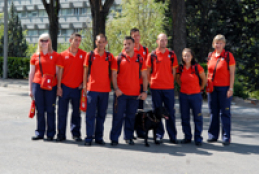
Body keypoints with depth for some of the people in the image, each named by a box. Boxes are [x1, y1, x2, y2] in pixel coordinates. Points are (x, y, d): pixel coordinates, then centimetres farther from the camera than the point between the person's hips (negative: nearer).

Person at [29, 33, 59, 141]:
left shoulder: (55, 55, 6)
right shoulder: (35, 56, 10)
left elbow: (57, 72, 6)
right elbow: (31, 73, 13)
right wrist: (30, 89, 10)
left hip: (51, 86, -2)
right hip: (37, 85, 2)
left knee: (50, 110, 1)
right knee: (40, 110, 4)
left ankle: (50, 134, 9)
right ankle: (40, 133, 12)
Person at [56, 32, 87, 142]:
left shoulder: (83, 55, 3)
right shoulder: (63, 55, 4)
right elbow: (60, 71, 4)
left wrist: (83, 83, -2)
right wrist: (59, 87, -1)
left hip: (77, 88, 0)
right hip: (65, 87, 0)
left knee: (76, 112, 8)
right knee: (62, 112, 3)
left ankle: (76, 134, 17)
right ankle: (61, 134, 12)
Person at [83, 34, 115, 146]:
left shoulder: (109, 56, 6)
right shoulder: (90, 55, 3)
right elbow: (86, 71, 6)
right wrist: (84, 85, 1)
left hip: (105, 90, 2)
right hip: (92, 89, -2)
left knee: (101, 115, 8)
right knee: (90, 114, -1)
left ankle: (99, 137, 17)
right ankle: (89, 137, 4)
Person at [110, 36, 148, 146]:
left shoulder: (140, 59, 8)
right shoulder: (119, 59, 3)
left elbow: (144, 76, 9)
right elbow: (114, 75, 1)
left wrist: (144, 91, 1)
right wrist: (116, 88, -12)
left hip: (135, 94, 2)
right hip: (121, 93, -2)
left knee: (131, 116, 9)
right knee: (118, 116, -1)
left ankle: (129, 137, 21)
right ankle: (114, 138, 6)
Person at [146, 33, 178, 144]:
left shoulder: (172, 55, 7)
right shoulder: (152, 55, 4)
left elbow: (174, 71, 10)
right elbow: (148, 71, 9)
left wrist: (171, 81, 1)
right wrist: (151, 82, 1)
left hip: (169, 87, 0)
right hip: (155, 87, 0)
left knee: (170, 112, 3)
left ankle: (172, 136, 9)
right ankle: (159, 134, 16)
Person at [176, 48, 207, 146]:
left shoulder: (197, 67, -6)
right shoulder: (180, 68, 2)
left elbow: (204, 80, 4)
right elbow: (177, 79, 21)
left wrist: (200, 88, 10)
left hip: (195, 95, -3)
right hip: (183, 95, 3)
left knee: (197, 117, 1)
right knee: (184, 117, 7)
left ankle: (198, 138, 8)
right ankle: (187, 137, 19)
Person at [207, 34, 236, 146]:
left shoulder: (228, 55, -4)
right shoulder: (210, 56, 10)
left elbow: (232, 73, -5)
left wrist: (231, 88, -11)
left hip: (224, 87, -5)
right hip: (212, 87, 5)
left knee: (225, 113, -1)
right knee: (213, 112, 9)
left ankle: (226, 137, 4)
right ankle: (213, 135, 17)